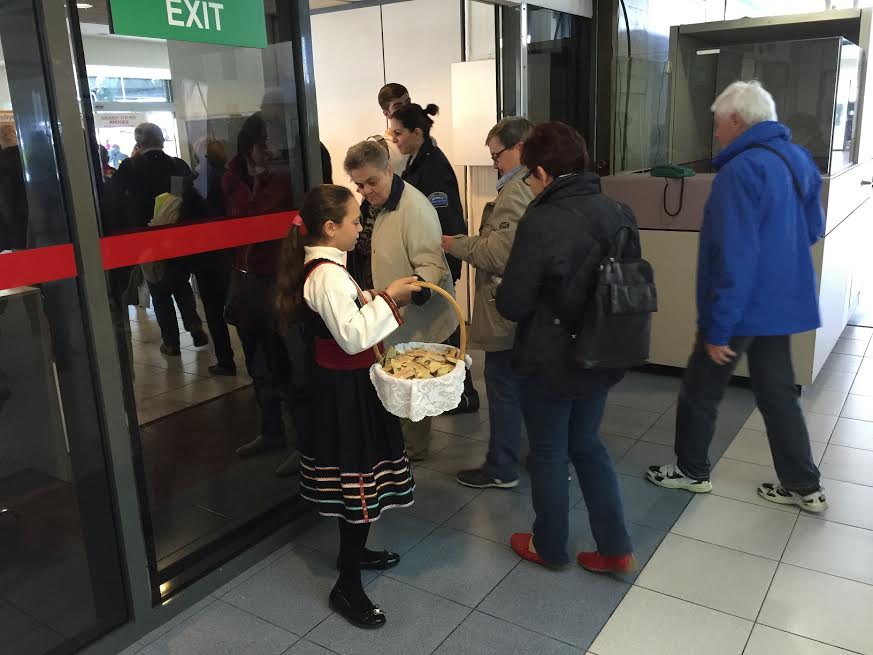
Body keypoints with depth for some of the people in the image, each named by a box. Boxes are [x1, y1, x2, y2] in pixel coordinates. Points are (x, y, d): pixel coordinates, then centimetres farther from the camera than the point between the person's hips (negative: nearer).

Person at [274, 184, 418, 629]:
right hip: (344, 392, -10)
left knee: (354, 479, 22)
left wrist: (376, 300, 7)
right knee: (357, 480, -2)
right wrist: (387, 300, -20)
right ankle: (347, 586, 10)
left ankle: (354, 551, 40)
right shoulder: (328, 275, -22)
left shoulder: (319, 267, 10)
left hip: (338, 386, 10)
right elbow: (352, 337, -27)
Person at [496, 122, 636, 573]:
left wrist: (531, 299, 2)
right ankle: (616, 549, 27)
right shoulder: (618, 213, -2)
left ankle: (550, 547, 33)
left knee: (548, 454, 13)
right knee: (587, 444, 22)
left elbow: (511, 304, -19)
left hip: (551, 362, -6)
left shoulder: (541, 223, -22)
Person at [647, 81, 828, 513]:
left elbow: (733, 259, -26)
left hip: (742, 307, -9)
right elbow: (812, 229, 19)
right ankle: (804, 487, 25)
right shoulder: (798, 159, 7)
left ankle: (692, 471, 27)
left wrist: (717, 327, -22)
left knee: (700, 392, 10)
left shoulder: (742, 170, -23)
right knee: (778, 394, 17)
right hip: (781, 302, 9)